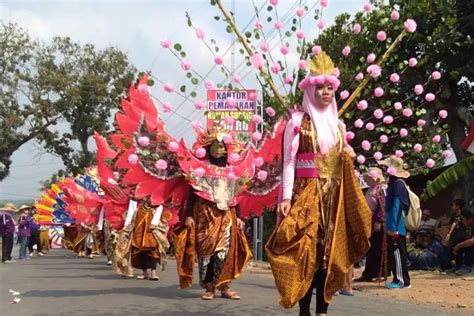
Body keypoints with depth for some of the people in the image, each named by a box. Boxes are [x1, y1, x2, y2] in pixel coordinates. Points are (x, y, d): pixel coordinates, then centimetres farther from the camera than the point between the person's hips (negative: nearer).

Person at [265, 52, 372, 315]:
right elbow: (289, 162, -8)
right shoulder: (298, 121, -1)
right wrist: (286, 197, -16)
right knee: (306, 249, -9)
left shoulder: (337, 124, 16)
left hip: (334, 193, 6)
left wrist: (349, 159, -1)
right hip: (307, 191, -6)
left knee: (331, 249, 2)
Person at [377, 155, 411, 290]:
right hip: (392, 226, 10)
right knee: (392, 254, 13)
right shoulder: (393, 183, 16)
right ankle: (397, 279, 20)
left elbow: (397, 206, -20)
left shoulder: (398, 183, -14)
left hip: (396, 227, -10)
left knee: (397, 253, -4)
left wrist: (393, 227, -22)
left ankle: (403, 280, 2)